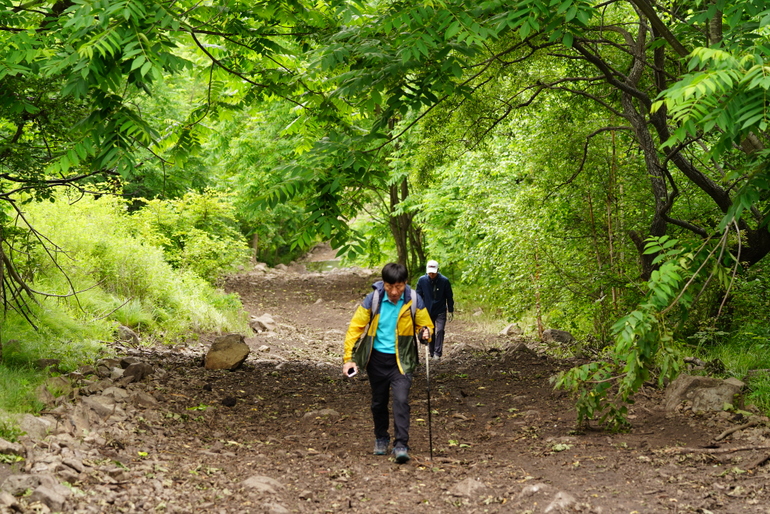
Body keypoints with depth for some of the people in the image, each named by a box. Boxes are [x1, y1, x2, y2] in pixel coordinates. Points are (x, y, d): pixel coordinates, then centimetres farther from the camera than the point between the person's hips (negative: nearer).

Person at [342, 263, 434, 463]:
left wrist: (425, 333, -20)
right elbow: (355, 328, -4)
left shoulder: (414, 301, -10)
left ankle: (401, 445, -14)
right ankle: (381, 439, 35)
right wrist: (349, 358, -10)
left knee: (401, 400, -17)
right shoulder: (372, 300, -11)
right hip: (377, 358, 1)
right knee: (379, 402, 14)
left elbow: (426, 325, 5)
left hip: (401, 359, -1)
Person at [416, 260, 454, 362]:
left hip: (440, 312, -2)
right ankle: (432, 353, 20)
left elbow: (449, 297, -1)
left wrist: (451, 311, 0)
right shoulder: (422, 280, -8)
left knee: (440, 331, -14)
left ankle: (438, 353, -14)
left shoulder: (444, 281, -11)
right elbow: (418, 296, 3)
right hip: (427, 311, 2)